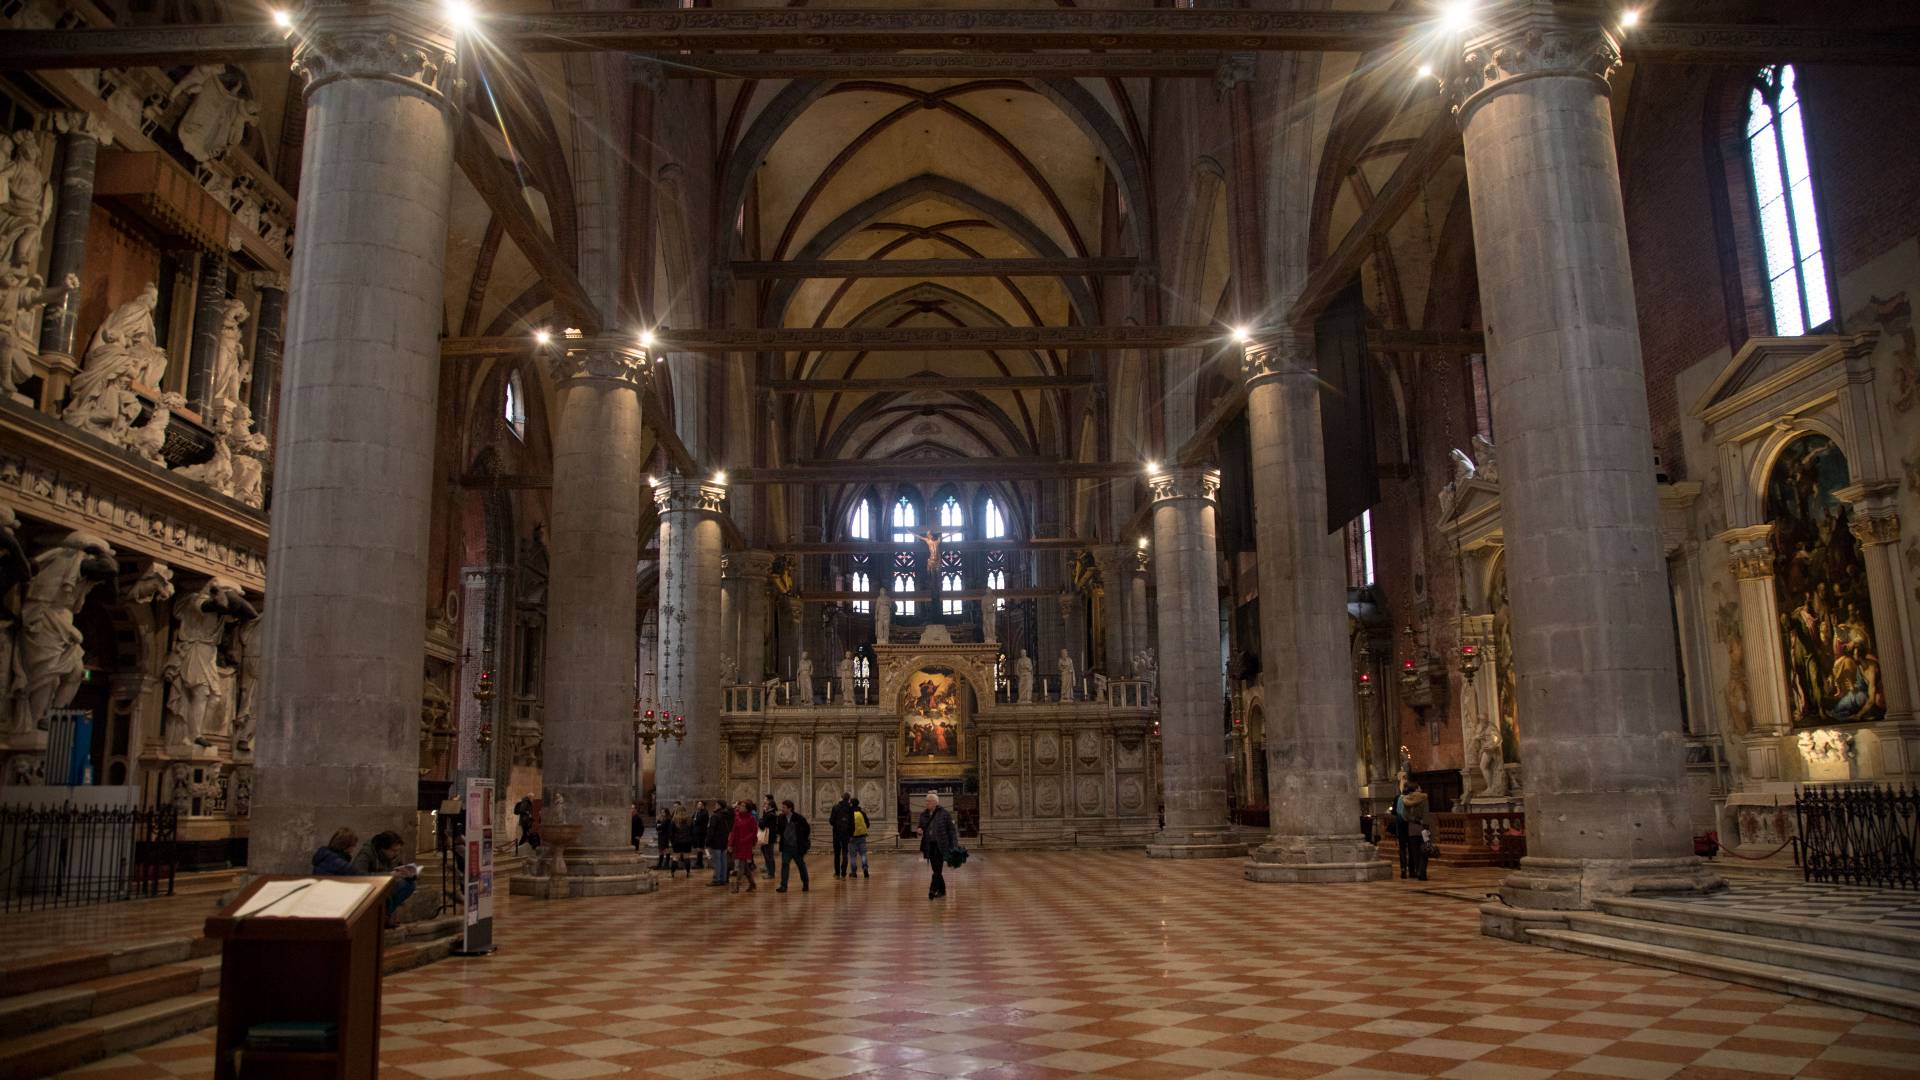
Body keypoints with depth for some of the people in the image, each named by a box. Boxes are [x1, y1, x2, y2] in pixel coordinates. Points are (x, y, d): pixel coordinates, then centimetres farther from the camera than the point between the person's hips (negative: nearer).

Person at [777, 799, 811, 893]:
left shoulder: (798, 818, -14)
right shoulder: (781, 818, -2)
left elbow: (807, 829, -4)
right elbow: (779, 830, 15)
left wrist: (803, 841, 0)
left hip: (797, 847, -3)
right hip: (786, 846, 3)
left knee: (801, 865, 11)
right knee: (784, 864, -7)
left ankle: (805, 884, 26)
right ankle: (783, 886, -6)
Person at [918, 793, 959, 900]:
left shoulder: (944, 814, -7)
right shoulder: (923, 814, 8)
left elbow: (952, 830, -5)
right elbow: (921, 827, 21)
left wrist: (953, 846, -9)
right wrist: (920, 831, -5)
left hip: (941, 845, -6)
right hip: (929, 845, 6)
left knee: (938, 869, -12)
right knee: (936, 870, 10)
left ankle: (933, 889, -16)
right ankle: (942, 890, 20)